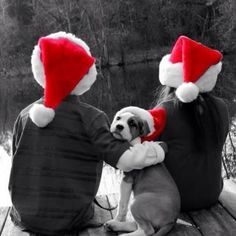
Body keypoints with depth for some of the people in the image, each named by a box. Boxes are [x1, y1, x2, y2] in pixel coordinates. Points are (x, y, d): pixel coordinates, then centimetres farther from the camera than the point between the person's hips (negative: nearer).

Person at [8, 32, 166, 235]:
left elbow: (19, 163, 5)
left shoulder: (26, 115, -2)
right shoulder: (90, 117, -12)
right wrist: (160, 148, -2)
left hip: (25, 217, 3)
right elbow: (125, 160, -17)